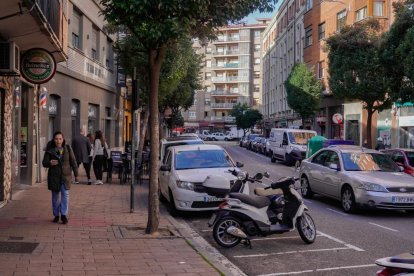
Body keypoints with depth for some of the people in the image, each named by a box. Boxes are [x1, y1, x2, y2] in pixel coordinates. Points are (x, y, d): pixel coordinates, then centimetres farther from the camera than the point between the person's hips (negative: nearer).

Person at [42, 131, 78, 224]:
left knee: (65, 194, -7)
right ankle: (56, 215, 20)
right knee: (55, 195, 9)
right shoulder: (50, 150, -1)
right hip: (54, 175, 1)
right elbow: (44, 163, -1)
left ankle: (64, 214, 0)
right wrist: (50, 163, -23)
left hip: (65, 175, -1)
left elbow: (73, 161, 3)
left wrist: (76, 173, 0)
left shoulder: (68, 148, 0)